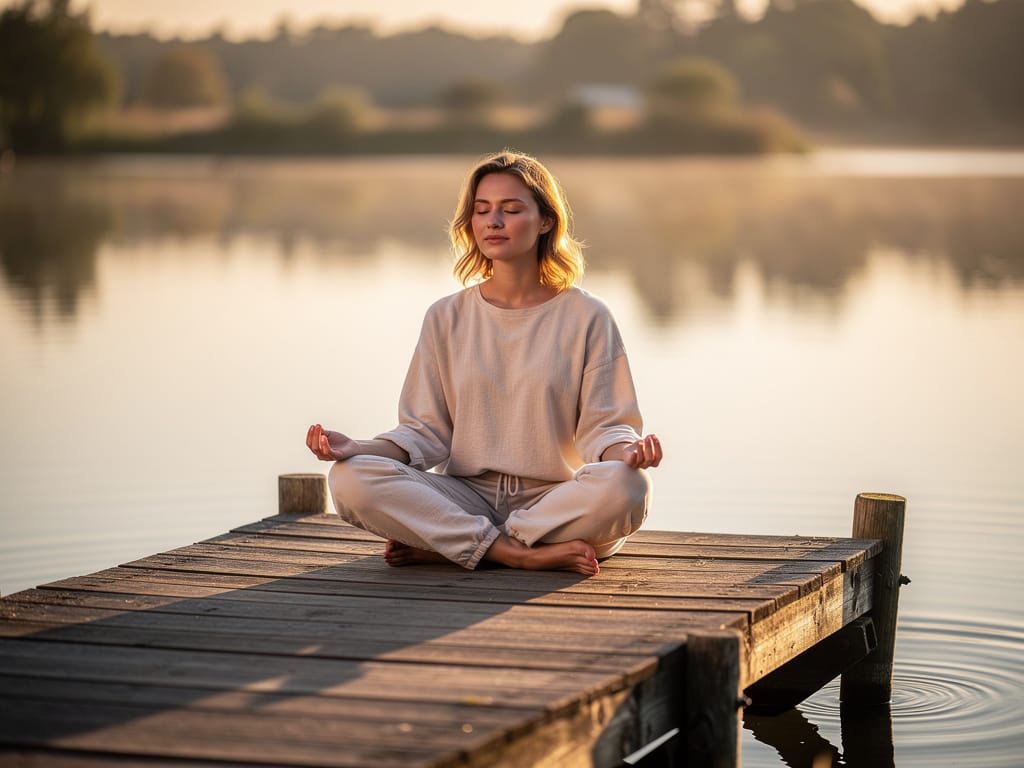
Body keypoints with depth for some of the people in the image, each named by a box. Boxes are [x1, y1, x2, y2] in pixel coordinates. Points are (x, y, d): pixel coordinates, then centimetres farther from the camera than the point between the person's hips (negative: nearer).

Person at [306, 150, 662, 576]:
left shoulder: (586, 317, 4)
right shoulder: (446, 318, 10)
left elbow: (603, 427, 0)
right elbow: (426, 432, 6)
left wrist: (626, 451, -24)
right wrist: (358, 447, -13)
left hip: (555, 501, -1)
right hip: (465, 499, 1)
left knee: (624, 486, -36)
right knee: (350, 478, -25)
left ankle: (439, 547, -22)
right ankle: (519, 554, -27)